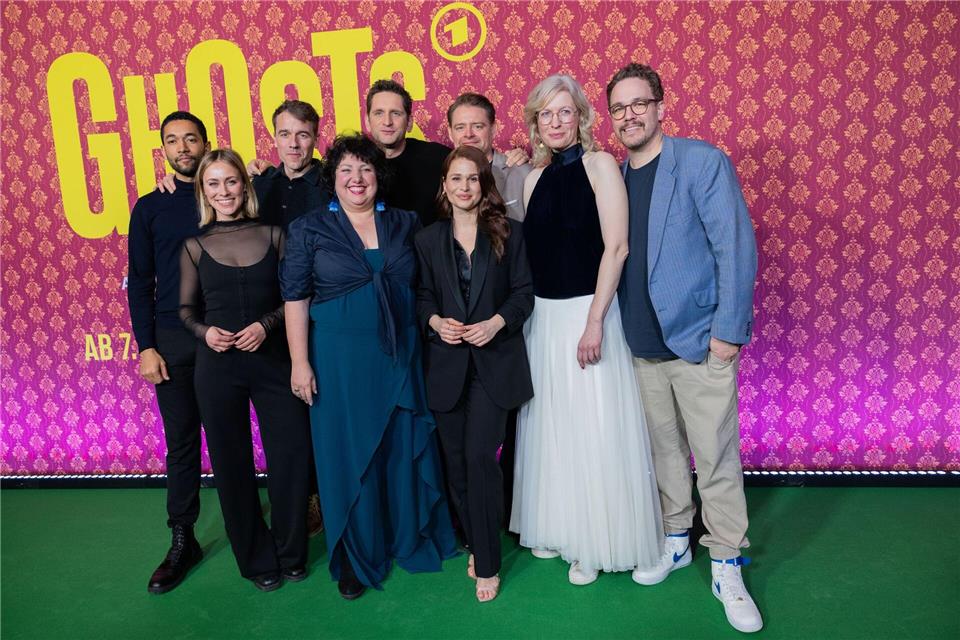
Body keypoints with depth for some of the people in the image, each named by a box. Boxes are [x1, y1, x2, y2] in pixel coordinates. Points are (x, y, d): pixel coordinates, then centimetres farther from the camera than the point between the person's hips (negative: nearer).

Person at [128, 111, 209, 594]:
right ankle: (182, 541, 17)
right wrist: (146, 347, 1)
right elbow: (140, 282, 7)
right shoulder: (150, 207, 8)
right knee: (181, 441, 6)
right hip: (172, 340, 1)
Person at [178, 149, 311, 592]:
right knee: (232, 463, 8)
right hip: (217, 365, 1)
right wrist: (205, 331, -9)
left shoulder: (272, 234, 3)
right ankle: (257, 559, 28)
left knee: (290, 455, 2)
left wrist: (266, 324, -12)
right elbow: (186, 309, 10)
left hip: (272, 359, 0)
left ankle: (290, 554, 25)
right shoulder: (195, 246, 5)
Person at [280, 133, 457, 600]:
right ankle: (356, 559, 25)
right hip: (340, 357, -2)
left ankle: (414, 539, 33)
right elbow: (295, 298, -3)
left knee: (407, 448, 10)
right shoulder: (309, 229, 0)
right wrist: (300, 363, -7)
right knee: (349, 455, 7)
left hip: (401, 355, 2)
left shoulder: (405, 224, 6)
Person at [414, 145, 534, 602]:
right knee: (456, 460, 9)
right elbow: (421, 296, 8)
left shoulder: (508, 232, 2)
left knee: (480, 457, -8)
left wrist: (496, 322, -16)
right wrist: (436, 321, -12)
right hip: (447, 363, 3)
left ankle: (487, 564, 7)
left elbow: (523, 291, 0)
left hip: (494, 362, -3)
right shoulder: (428, 238, 7)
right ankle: (475, 545, 29)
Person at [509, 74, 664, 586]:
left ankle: (598, 543, 20)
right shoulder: (534, 178, 10)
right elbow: (530, 252, 12)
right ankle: (557, 528, 31)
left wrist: (594, 321, -18)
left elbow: (616, 247, -13)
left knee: (593, 428, 2)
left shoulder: (599, 164, -6)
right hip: (544, 315, 6)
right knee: (549, 425, 13)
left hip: (586, 312, -5)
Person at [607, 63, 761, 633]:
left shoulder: (703, 162, -7)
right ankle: (676, 540, 35)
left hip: (699, 343, -4)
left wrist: (729, 330, -14)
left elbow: (736, 248, -11)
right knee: (664, 450, 16)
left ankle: (727, 566, 20)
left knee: (717, 460, 3)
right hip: (642, 346, 5)